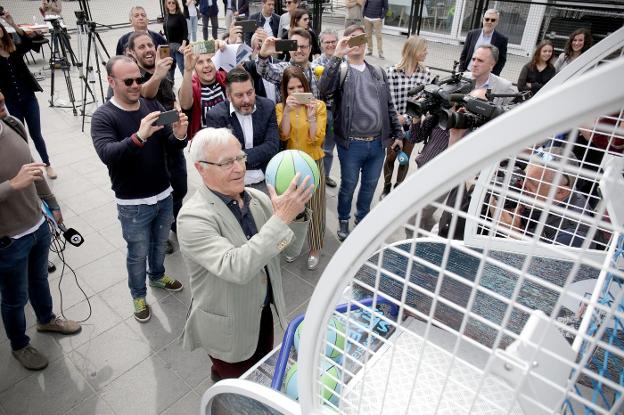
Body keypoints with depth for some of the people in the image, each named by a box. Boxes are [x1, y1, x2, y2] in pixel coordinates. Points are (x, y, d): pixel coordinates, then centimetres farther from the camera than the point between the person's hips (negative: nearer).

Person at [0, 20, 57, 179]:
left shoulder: (16, 49, 1)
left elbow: (29, 43, -18)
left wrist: (13, 24, -26)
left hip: (28, 98, 0)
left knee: (36, 135, 4)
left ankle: (47, 164, 19)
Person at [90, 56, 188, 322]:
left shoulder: (153, 106, -1)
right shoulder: (103, 117, -12)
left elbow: (173, 145, -4)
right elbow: (107, 154, -28)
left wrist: (179, 134, -28)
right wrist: (139, 136, -45)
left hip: (164, 195, 4)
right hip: (133, 204, -4)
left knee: (160, 243, 24)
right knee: (138, 253, 13)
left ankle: (157, 276, 51)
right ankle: (138, 295, 37)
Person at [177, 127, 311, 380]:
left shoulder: (258, 198, -9)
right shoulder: (193, 217, -26)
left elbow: (291, 249, -3)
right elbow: (236, 268, -39)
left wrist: (296, 214, -22)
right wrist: (281, 217, -39)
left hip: (263, 313, 6)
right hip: (229, 328, -5)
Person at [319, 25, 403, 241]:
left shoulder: (378, 72, 11)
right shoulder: (340, 70, -3)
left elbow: (389, 106, 13)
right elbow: (324, 89, -25)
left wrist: (397, 134, 12)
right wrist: (337, 56, -27)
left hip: (378, 143, 4)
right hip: (352, 144, -4)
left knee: (370, 184, 17)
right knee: (349, 185, 10)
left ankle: (362, 217, 40)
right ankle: (343, 220, 34)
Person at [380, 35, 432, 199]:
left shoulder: (426, 73, -3)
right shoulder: (391, 71, -13)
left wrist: (405, 118, -14)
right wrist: (396, 118, -18)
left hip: (413, 123, 3)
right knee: (391, 156, 12)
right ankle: (387, 187, 34)